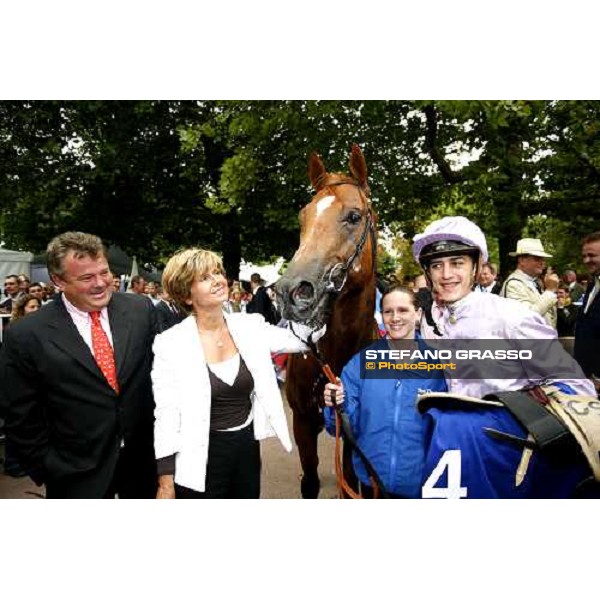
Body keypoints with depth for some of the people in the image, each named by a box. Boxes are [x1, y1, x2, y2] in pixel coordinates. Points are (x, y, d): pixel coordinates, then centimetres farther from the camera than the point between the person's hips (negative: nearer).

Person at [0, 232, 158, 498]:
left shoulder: (141, 309, -6)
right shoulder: (26, 335, -13)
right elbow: (22, 418, -4)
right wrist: (48, 471, -2)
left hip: (144, 459, 3)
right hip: (78, 476, -2)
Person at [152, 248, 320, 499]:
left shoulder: (250, 327, -3)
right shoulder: (171, 343, -13)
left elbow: (303, 338, -6)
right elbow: (166, 416, -11)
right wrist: (165, 483, -9)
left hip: (248, 449, 4)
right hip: (201, 459, -4)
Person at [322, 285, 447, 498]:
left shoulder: (436, 365, -6)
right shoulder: (360, 363, -6)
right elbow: (348, 426, -5)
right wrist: (336, 406, -24)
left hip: (421, 482, 0)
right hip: (373, 479, 1)